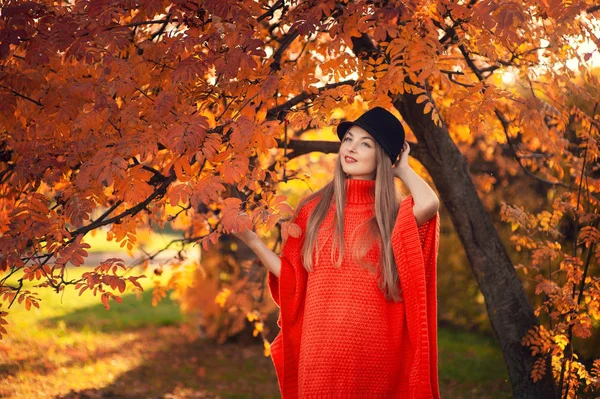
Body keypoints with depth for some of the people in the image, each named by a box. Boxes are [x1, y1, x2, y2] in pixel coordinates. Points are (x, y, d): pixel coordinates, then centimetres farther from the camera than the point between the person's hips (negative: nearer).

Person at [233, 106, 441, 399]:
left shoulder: (391, 213, 2)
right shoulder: (314, 208, 7)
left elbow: (429, 203, -21)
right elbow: (293, 278, 8)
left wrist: (402, 168, -2)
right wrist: (251, 240, -1)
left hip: (373, 349, -1)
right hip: (321, 348, 1)